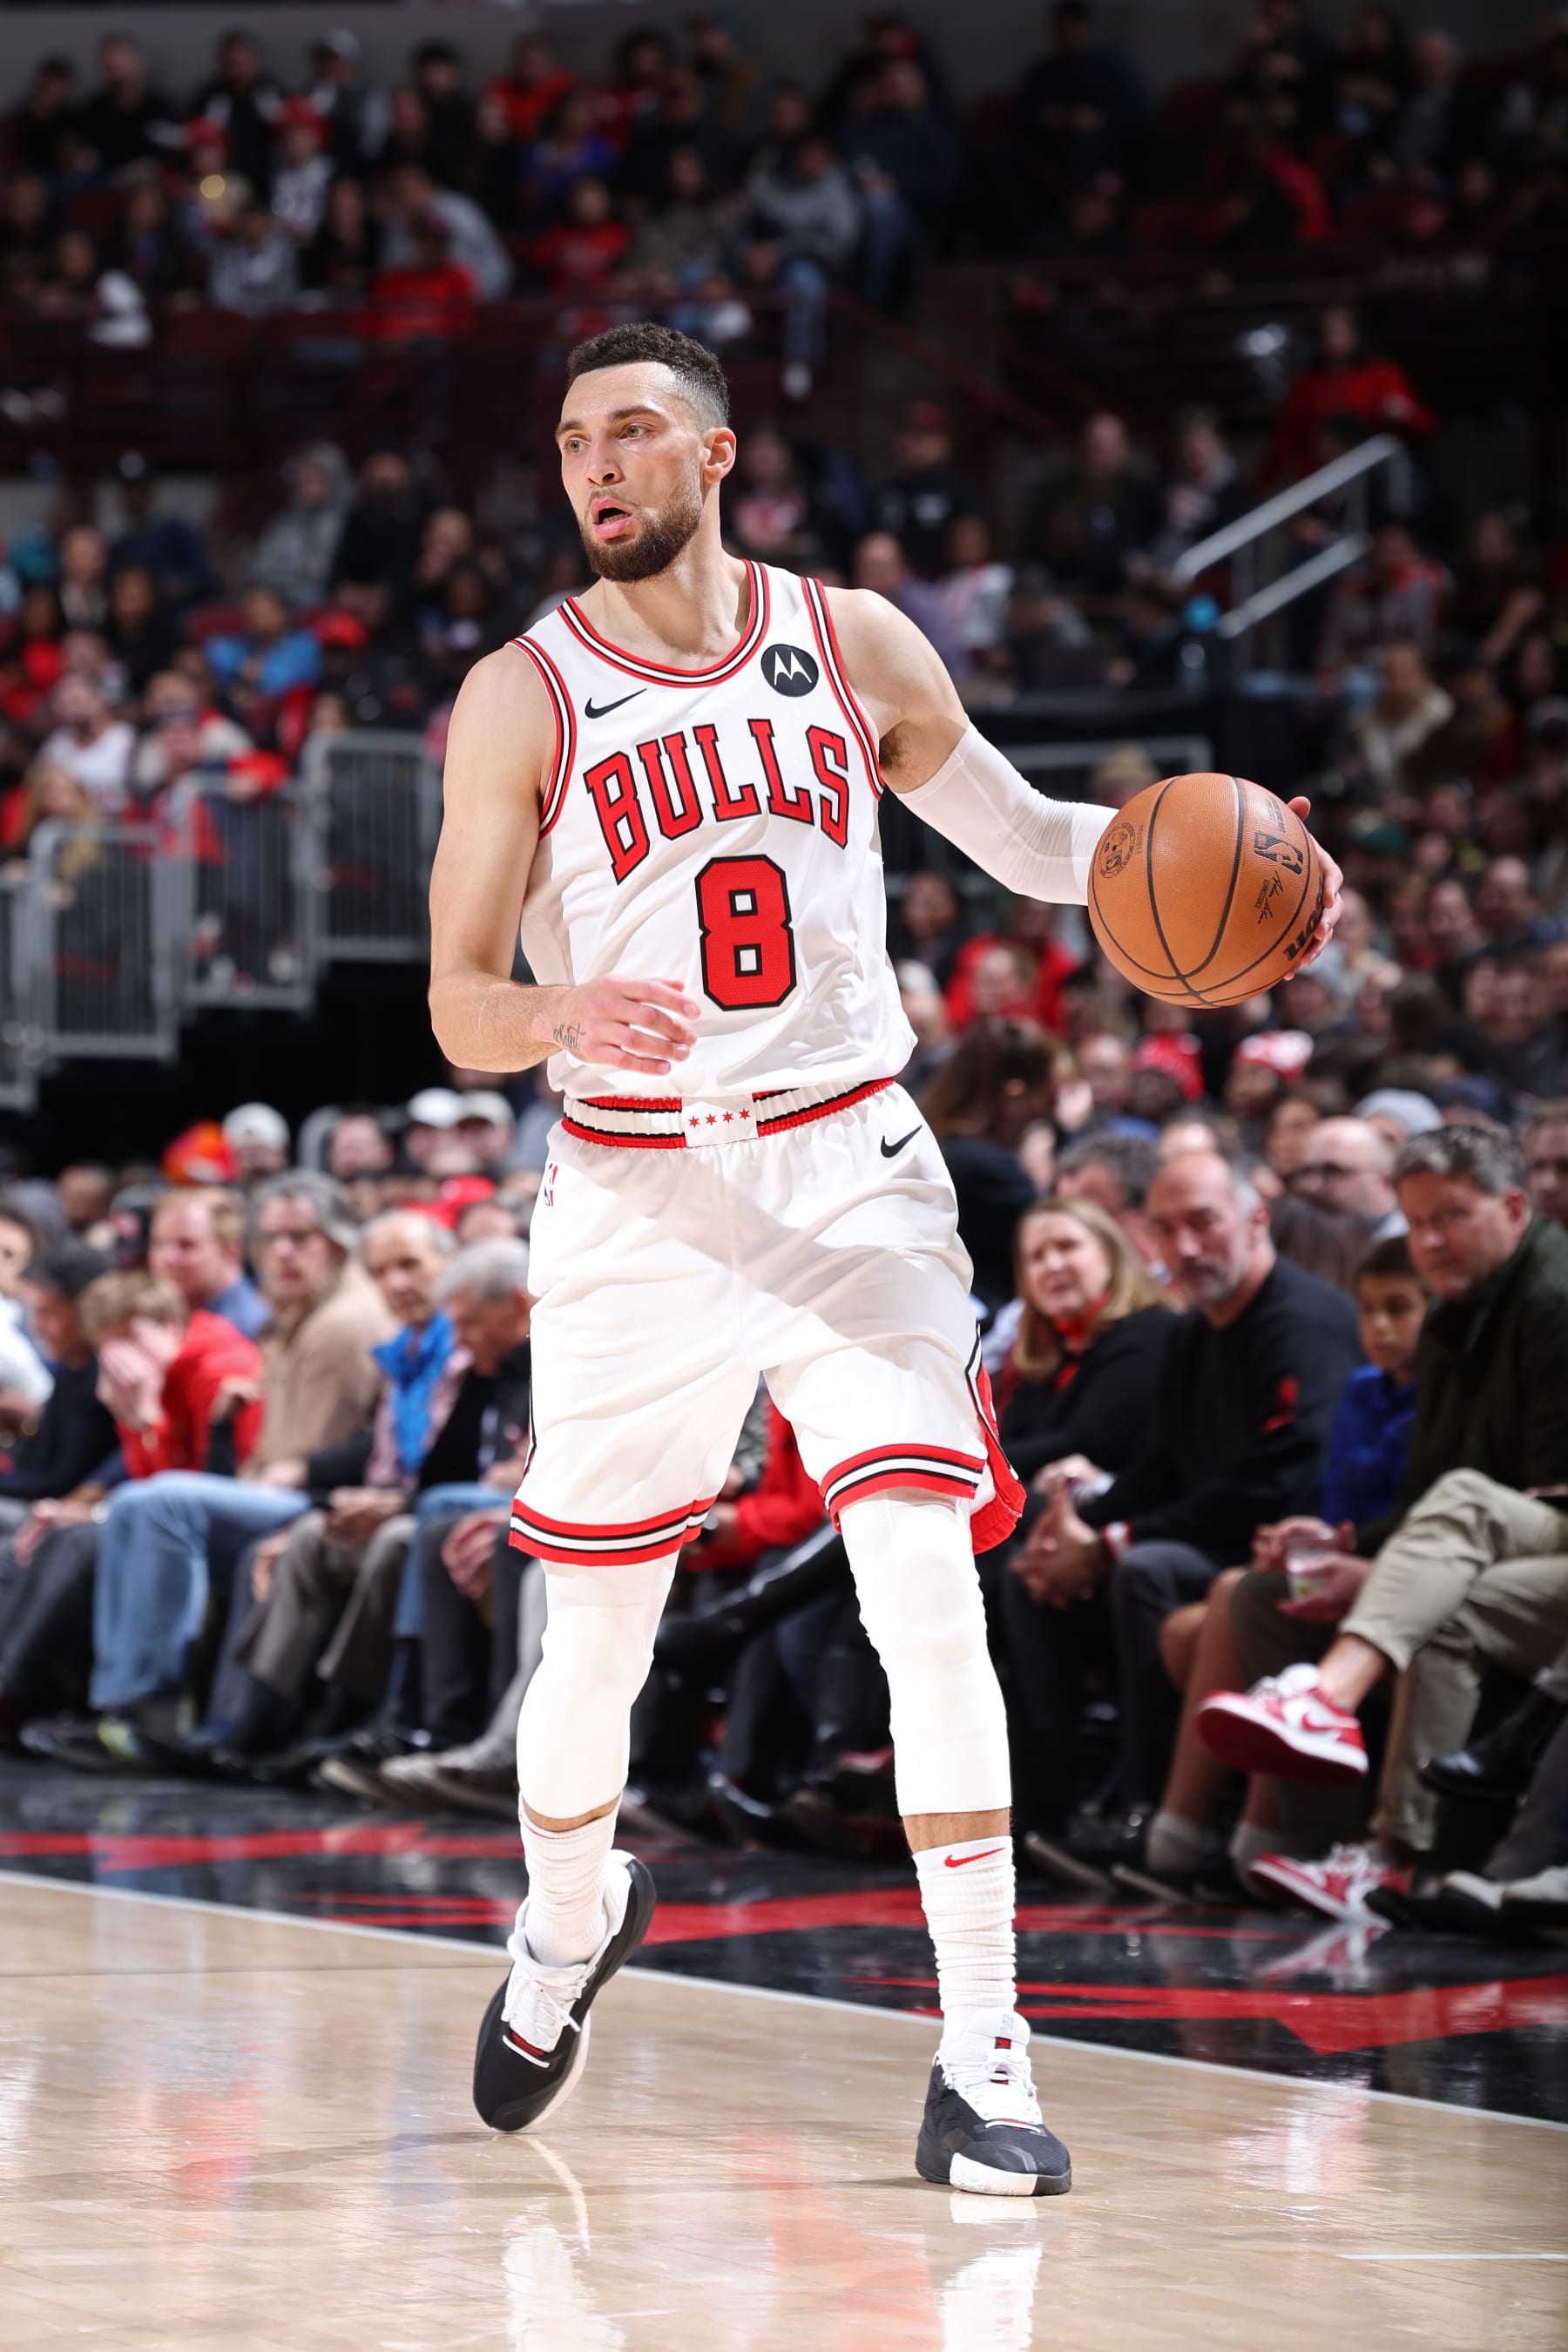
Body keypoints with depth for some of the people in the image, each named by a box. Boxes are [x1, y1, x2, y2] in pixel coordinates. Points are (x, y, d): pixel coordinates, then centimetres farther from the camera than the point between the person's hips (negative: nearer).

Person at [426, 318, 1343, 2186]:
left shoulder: (855, 647, 4)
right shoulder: (523, 698, -3)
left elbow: (1026, 836, 17)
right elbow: (459, 1012, -6)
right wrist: (567, 1011, -29)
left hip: (848, 1174, 1)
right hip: (636, 1196, 0)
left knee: (930, 1595, -14)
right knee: (596, 1646, 7)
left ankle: (982, 2066, -11)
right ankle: (567, 1924, 40)